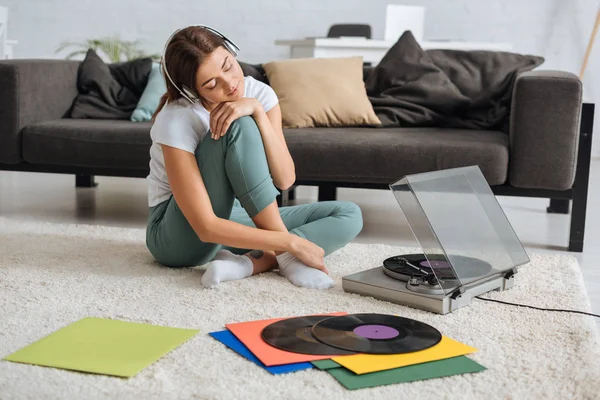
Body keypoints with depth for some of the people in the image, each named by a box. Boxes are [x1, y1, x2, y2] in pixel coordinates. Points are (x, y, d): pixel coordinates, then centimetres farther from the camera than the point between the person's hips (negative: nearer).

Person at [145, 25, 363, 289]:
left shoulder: (259, 94, -8)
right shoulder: (177, 120, -25)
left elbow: (285, 180, -18)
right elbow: (206, 227, -29)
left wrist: (257, 111, -30)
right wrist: (290, 242, -30)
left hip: (234, 219, 6)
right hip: (182, 238, -6)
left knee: (348, 215, -8)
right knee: (238, 127, -30)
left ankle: (244, 264, -26)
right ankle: (284, 256, -24)